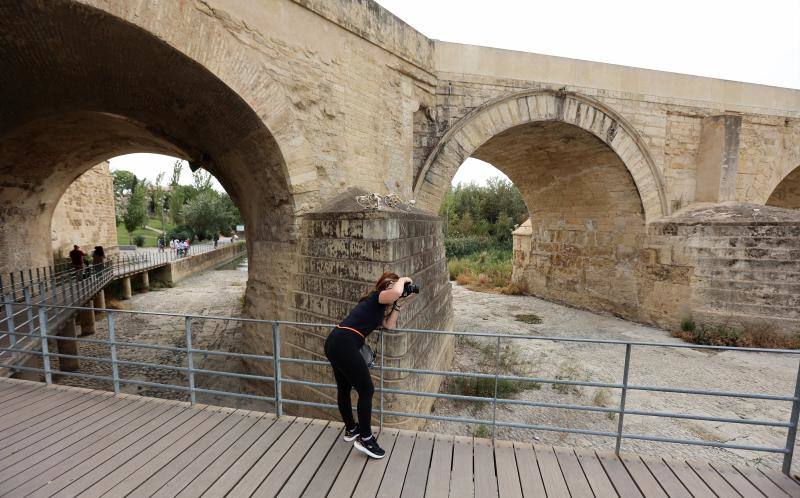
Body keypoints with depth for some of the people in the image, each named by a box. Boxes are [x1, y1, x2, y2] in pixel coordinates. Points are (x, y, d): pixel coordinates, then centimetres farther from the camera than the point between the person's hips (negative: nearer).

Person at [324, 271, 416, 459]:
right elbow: (396, 291, -27)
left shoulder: (378, 305, 23)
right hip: (344, 345, -10)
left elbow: (390, 326, 18)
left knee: (344, 388, 24)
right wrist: (402, 280, -6)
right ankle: (365, 439, 16)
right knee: (366, 390, 3)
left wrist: (398, 303, 17)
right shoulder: (377, 296, -5)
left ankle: (350, 429, 43)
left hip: (334, 343, 10)